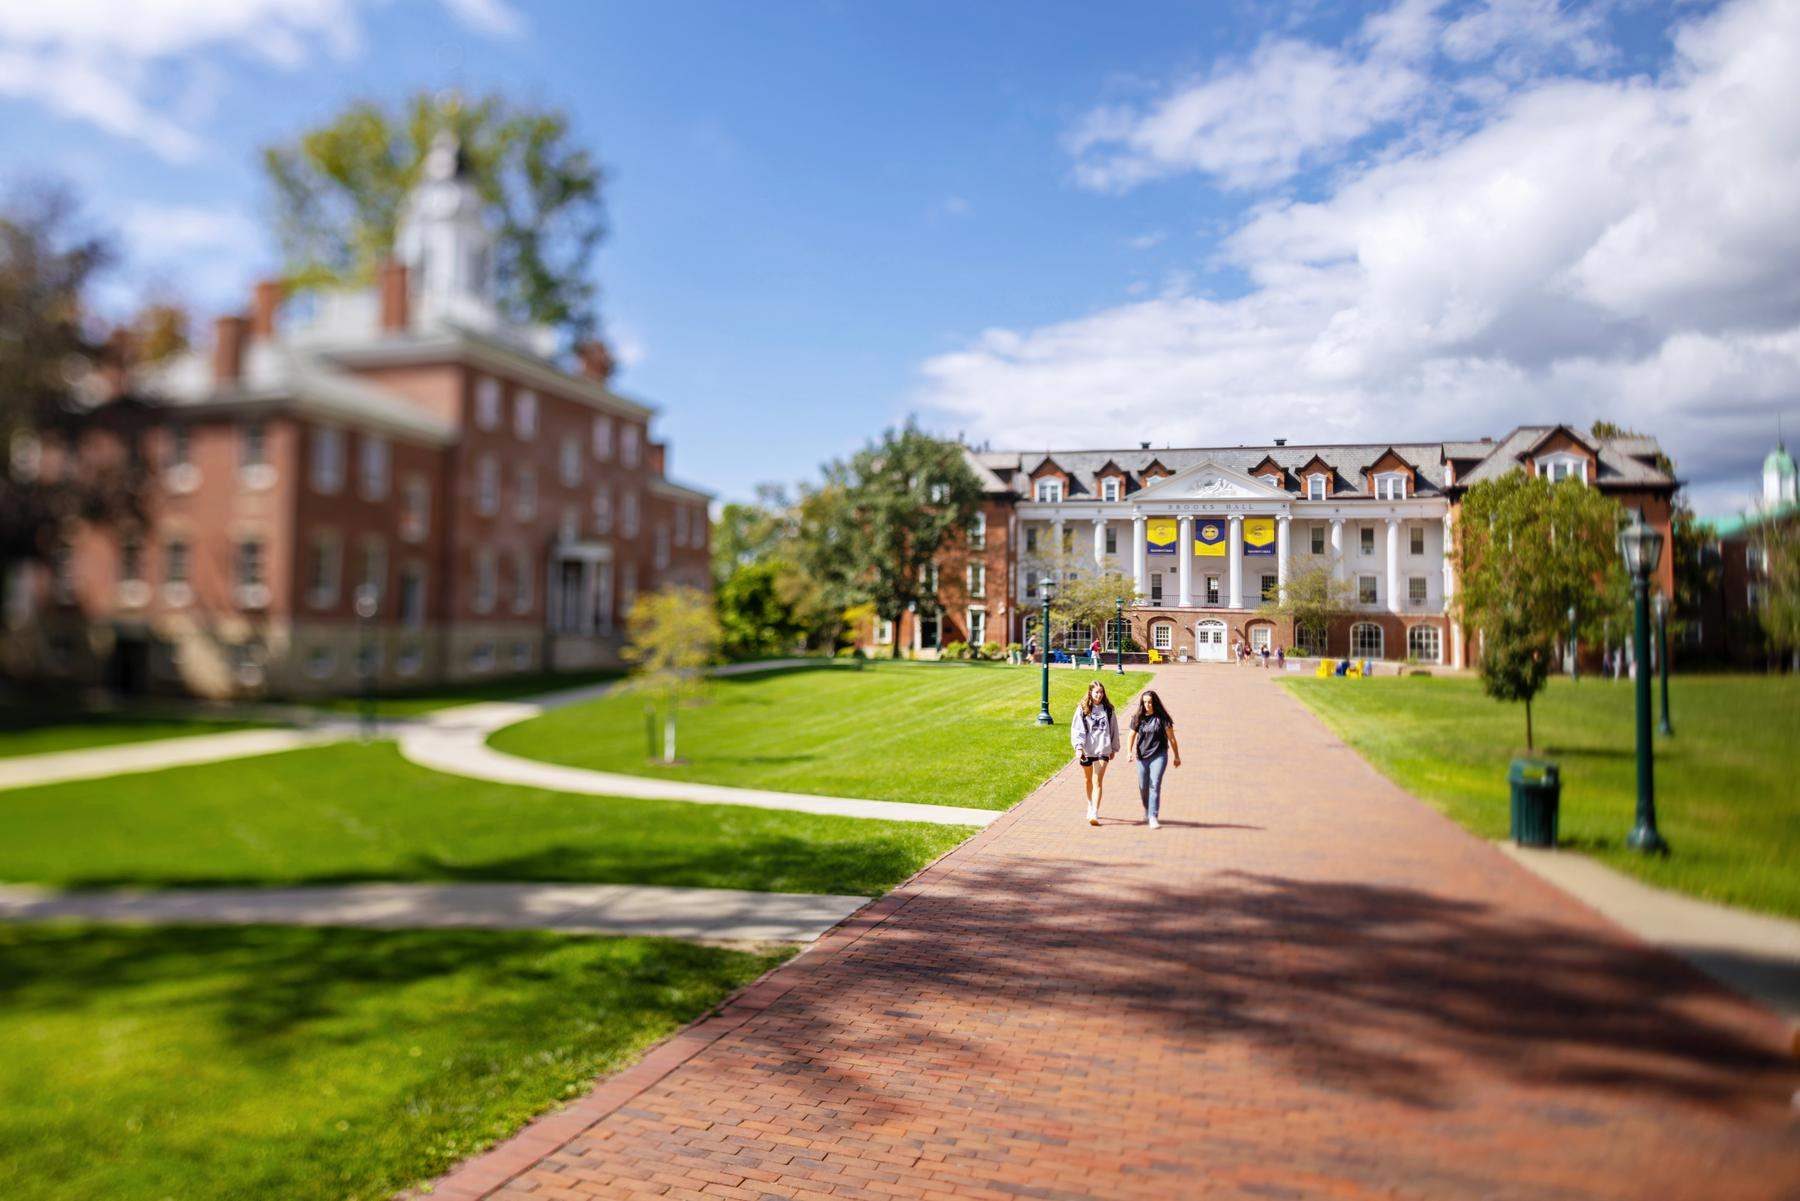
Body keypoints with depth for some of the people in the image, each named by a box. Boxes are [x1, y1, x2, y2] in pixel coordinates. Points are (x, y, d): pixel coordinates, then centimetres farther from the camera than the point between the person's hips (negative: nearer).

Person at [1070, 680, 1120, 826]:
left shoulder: (1108, 709, 4)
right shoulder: (1082, 709, 0)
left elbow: (1113, 729, 13)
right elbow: (1076, 729, -4)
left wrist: (1114, 748, 15)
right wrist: (1078, 747, -14)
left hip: (1103, 749, -1)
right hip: (1087, 749, 1)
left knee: (1098, 781, -11)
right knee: (1087, 779, 18)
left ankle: (1094, 814, -17)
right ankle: (1091, 805, 39)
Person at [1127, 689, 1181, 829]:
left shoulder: (1161, 718, -6)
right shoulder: (1137, 718, 2)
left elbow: (1171, 737, 0)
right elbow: (1132, 735, 11)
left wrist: (1176, 756, 5)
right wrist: (1129, 752, -3)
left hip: (1159, 755, -3)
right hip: (1142, 756, 3)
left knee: (1155, 785, -14)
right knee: (1143, 786, 12)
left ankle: (1153, 817, -15)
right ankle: (1146, 810, 39)